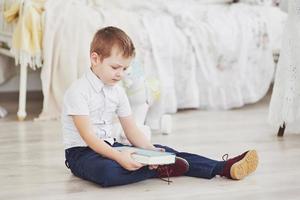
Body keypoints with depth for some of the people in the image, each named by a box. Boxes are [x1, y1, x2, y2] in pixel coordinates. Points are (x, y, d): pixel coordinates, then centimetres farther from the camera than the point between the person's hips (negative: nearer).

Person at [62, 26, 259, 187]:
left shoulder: (117, 92, 7)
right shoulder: (78, 91, -17)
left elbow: (131, 130, 5)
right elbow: (87, 135, -25)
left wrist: (150, 150, -15)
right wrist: (118, 157, -37)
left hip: (109, 146, 7)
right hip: (81, 152, -7)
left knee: (161, 150, -8)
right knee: (107, 171, -42)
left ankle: (224, 168, -14)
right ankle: (159, 169, -25)